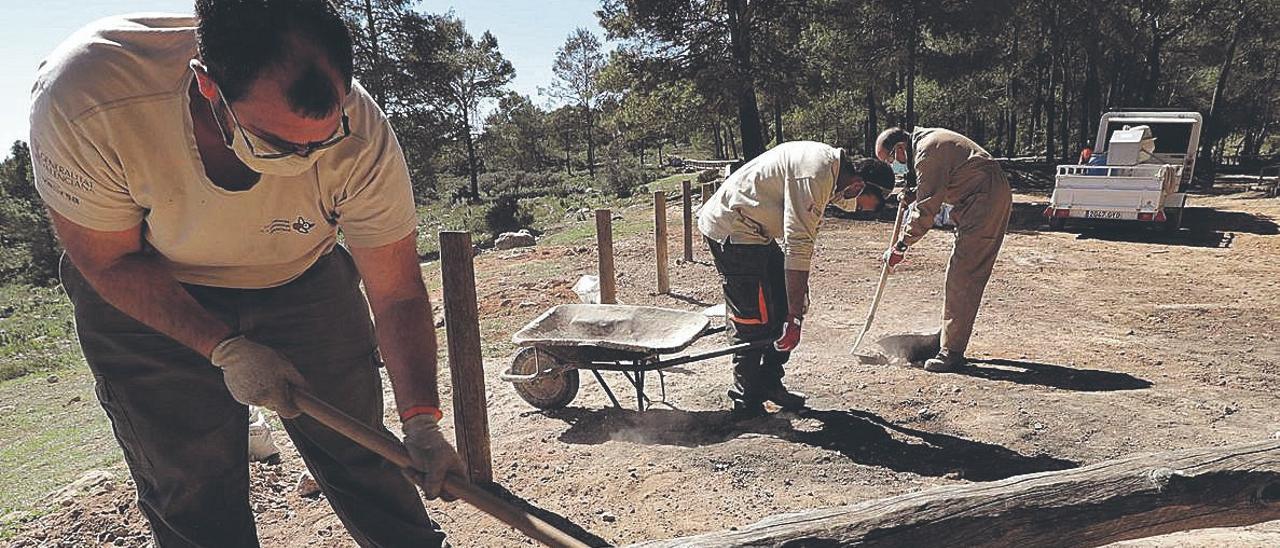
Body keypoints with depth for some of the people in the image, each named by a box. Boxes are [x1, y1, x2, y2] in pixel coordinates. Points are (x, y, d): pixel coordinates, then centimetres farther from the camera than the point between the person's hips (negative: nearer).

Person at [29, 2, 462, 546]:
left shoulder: (361, 134, -32)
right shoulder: (81, 98, -33)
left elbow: (398, 295, -22)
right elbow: (108, 261, -17)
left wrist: (420, 421, -27)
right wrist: (224, 348, -25)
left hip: (303, 282, 1)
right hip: (141, 291, 0)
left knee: (359, 451, 4)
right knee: (192, 494, 1)